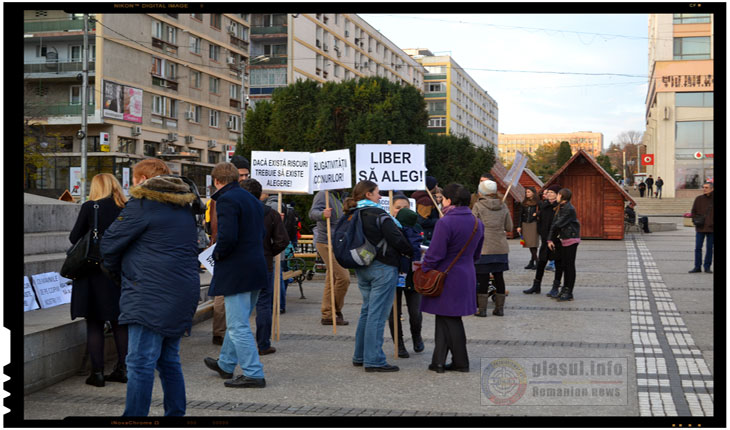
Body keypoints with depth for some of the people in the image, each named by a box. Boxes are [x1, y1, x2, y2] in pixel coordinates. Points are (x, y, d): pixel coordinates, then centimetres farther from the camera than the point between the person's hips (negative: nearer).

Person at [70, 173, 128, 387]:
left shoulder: (90, 207, -9)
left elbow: (74, 237, -4)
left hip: (95, 273, -3)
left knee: (94, 323, 4)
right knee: (120, 322, 13)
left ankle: (97, 372, 3)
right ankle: (122, 368, 17)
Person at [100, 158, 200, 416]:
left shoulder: (142, 205, -7)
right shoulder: (184, 207, 17)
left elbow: (110, 243, -3)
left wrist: (115, 268, 18)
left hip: (151, 293, -9)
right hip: (184, 291, 9)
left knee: (141, 362, -8)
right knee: (169, 360, 16)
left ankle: (135, 416, -8)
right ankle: (175, 414, 21)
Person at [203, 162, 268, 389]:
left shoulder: (226, 200, -14)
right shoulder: (252, 199, 14)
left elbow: (228, 236, -26)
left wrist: (217, 254, -6)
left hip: (236, 272, -10)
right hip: (256, 268, 10)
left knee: (238, 326, -3)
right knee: (237, 321, 21)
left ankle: (253, 374, -2)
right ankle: (226, 364, 35)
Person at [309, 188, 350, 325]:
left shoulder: (340, 198, 17)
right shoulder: (323, 195, -11)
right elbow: (313, 213, -28)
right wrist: (322, 214, -48)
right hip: (327, 243, -9)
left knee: (332, 279, 11)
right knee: (343, 277, -13)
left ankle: (327, 315, 16)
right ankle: (336, 310, 0)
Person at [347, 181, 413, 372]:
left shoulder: (351, 216, 9)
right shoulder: (378, 214, -14)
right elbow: (396, 239, -14)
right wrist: (411, 253, 1)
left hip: (362, 268, 8)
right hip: (382, 268, -8)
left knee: (367, 311, 17)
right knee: (377, 313, -5)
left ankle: (360, 356, 22)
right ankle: (374, 360, -3)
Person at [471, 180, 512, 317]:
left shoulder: (478, 206, -6)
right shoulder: (503, 206, 6)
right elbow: (509, 227, 9)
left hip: (483, 247, -4)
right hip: (501, 248, 4)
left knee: (483, 277, 0)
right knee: (499, 276, 9)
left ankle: (482, 308, 2)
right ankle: (500, 308, 14)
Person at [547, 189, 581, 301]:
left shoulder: (569, 209, -16)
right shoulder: (559, 208, 11)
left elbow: (558, 224, -17)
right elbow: (554, 224, 9)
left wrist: (551, 237, -1)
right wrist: (550, 240, 2)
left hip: (571, 240, -9)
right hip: (563, 240, 9)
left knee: (569, 266, -4)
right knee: (564, 265, 13)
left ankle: (568, 293, 0)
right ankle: (565, 289, 21)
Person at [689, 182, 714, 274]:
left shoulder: (713, 199, -2)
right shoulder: (698, 199, 3)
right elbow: (693, 211, 10)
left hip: (711, 228, -1)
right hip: (700, 228, 1)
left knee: (710, 248, 7)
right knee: (698, 248, 2)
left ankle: (707, 267, 16)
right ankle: (697, 267, 9)